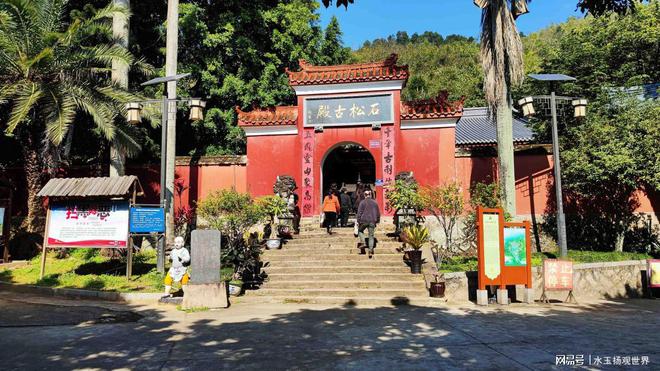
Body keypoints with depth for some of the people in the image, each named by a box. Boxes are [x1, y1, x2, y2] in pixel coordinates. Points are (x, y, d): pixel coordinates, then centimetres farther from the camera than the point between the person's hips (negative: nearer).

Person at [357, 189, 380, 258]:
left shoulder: (362, 202, -4)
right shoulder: (374, 202, 8)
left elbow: (359, 212, -6)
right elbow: (378, 213, 13)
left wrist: (358, 221, -1)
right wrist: (377, 221, 22)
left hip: (364, 220, -3)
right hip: (372, 221, 3)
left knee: (360, 230, 23)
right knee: (371, 236, 6)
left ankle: (363, 242, 3)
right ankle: (370, 251, 0)